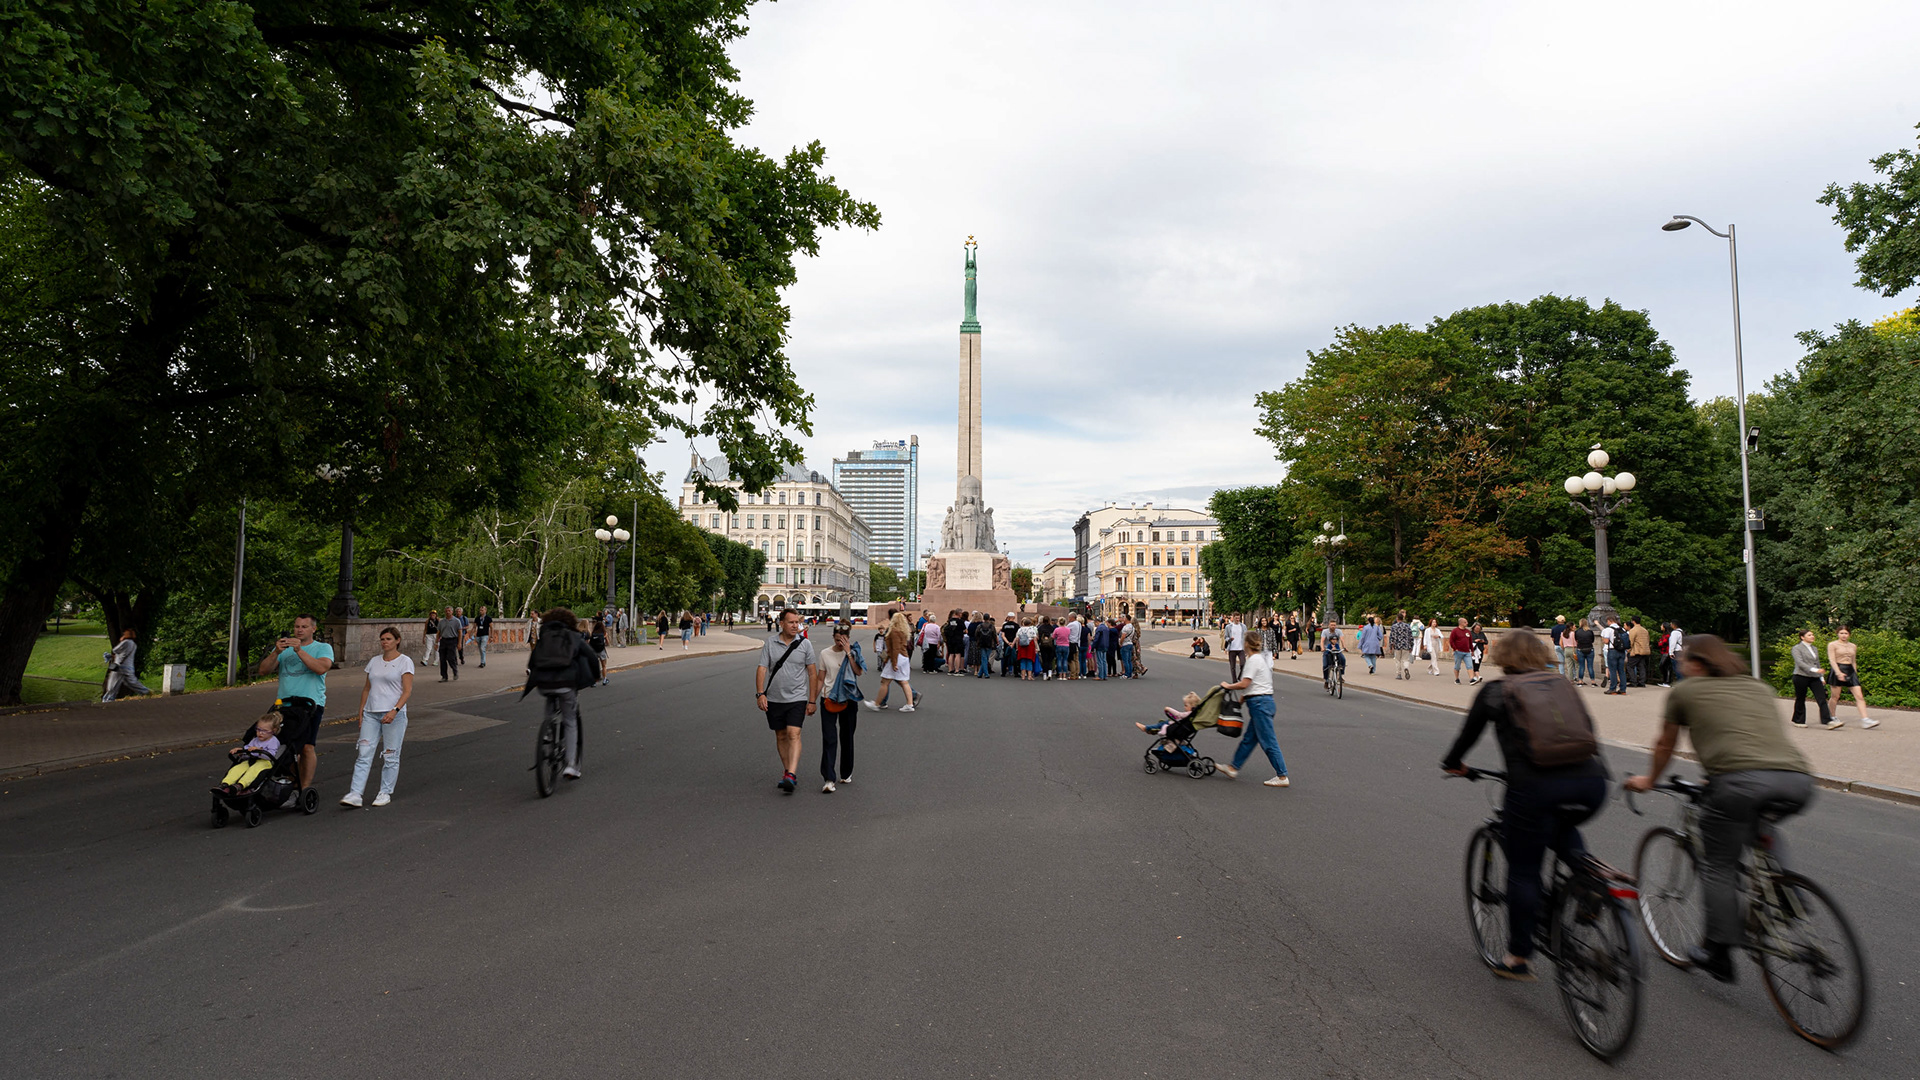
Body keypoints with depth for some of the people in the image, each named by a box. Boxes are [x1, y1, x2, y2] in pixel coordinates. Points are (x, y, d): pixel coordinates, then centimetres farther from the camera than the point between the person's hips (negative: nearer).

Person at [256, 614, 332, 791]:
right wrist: (276, 653, -11)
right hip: (284, 702, 4)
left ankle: (305, 787, -4)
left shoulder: (323, 648, 6)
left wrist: (299, 651, -20)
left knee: (306, 747, -9)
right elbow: (264, 670, 7)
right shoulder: (284, 647, 17)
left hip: (310, 703, -4)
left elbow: (321, 668, -14)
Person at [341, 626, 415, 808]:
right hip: (371, 713, 5)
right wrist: (361, 711, 12)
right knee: (364, 754, -3)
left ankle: (385, 793, 12)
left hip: (394, 714, -5)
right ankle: (355, 794, -4)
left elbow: (407, 690, -9)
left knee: (390, 756, 2)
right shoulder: (374, 662, 14)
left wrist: (395, 710, -20)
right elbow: (367, 688, 19)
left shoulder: (405, 661, -3)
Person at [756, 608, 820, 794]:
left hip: (797, 699, -2)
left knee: (793, 734, -15)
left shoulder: (805, 644, 0)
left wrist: (812, 701, -1)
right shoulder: (770, 644, 2)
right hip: (774, 700, 2)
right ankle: (787, 772, 23)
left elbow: (813, 674, 2)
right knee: (781, 737, 10)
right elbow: (761, 669, -2)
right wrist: (760, 693, -15)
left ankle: (790, 776, -21)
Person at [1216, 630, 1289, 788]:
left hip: (1259, 703, -10)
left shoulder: (1254, 660, -14)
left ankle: (1282, 777, -1)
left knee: (1268, 742, -5)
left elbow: (1244, 684, -18)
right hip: (1266, 699, 10)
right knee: (1249, 738, 15)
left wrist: (1228, 686, -2)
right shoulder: (1264, 657, 14)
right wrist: (1244, 697, 21)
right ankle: (1233, 768, 23)